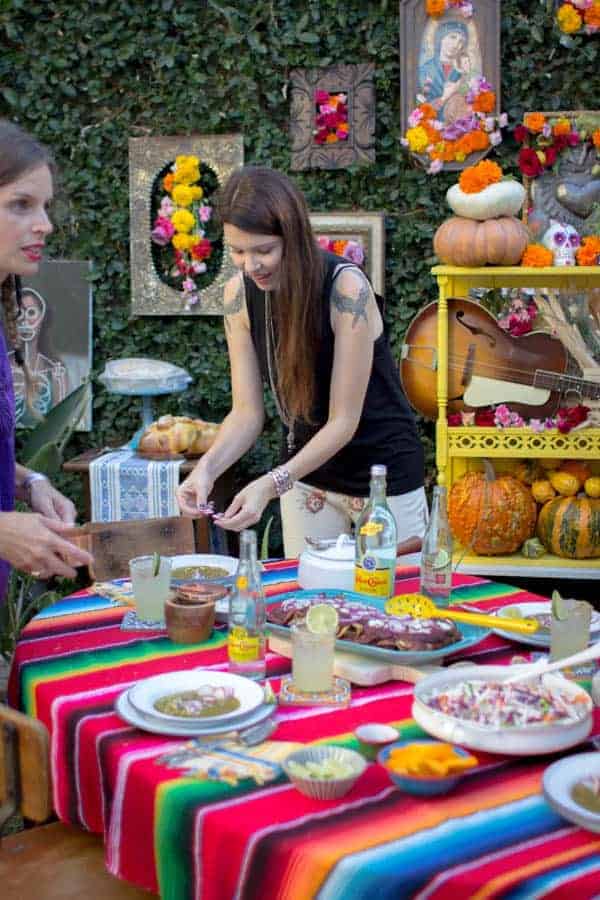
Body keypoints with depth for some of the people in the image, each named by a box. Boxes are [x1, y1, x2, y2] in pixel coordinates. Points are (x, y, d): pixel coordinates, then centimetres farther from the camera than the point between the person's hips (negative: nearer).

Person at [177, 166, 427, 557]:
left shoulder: (345, 287, -24)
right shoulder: (240, 292, -10)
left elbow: (343, 421, -23)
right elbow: (247, 412, -7)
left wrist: (271, 484, -33)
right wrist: (207, 467, -25)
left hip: (383, 470, -4)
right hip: (306, 471, 4)